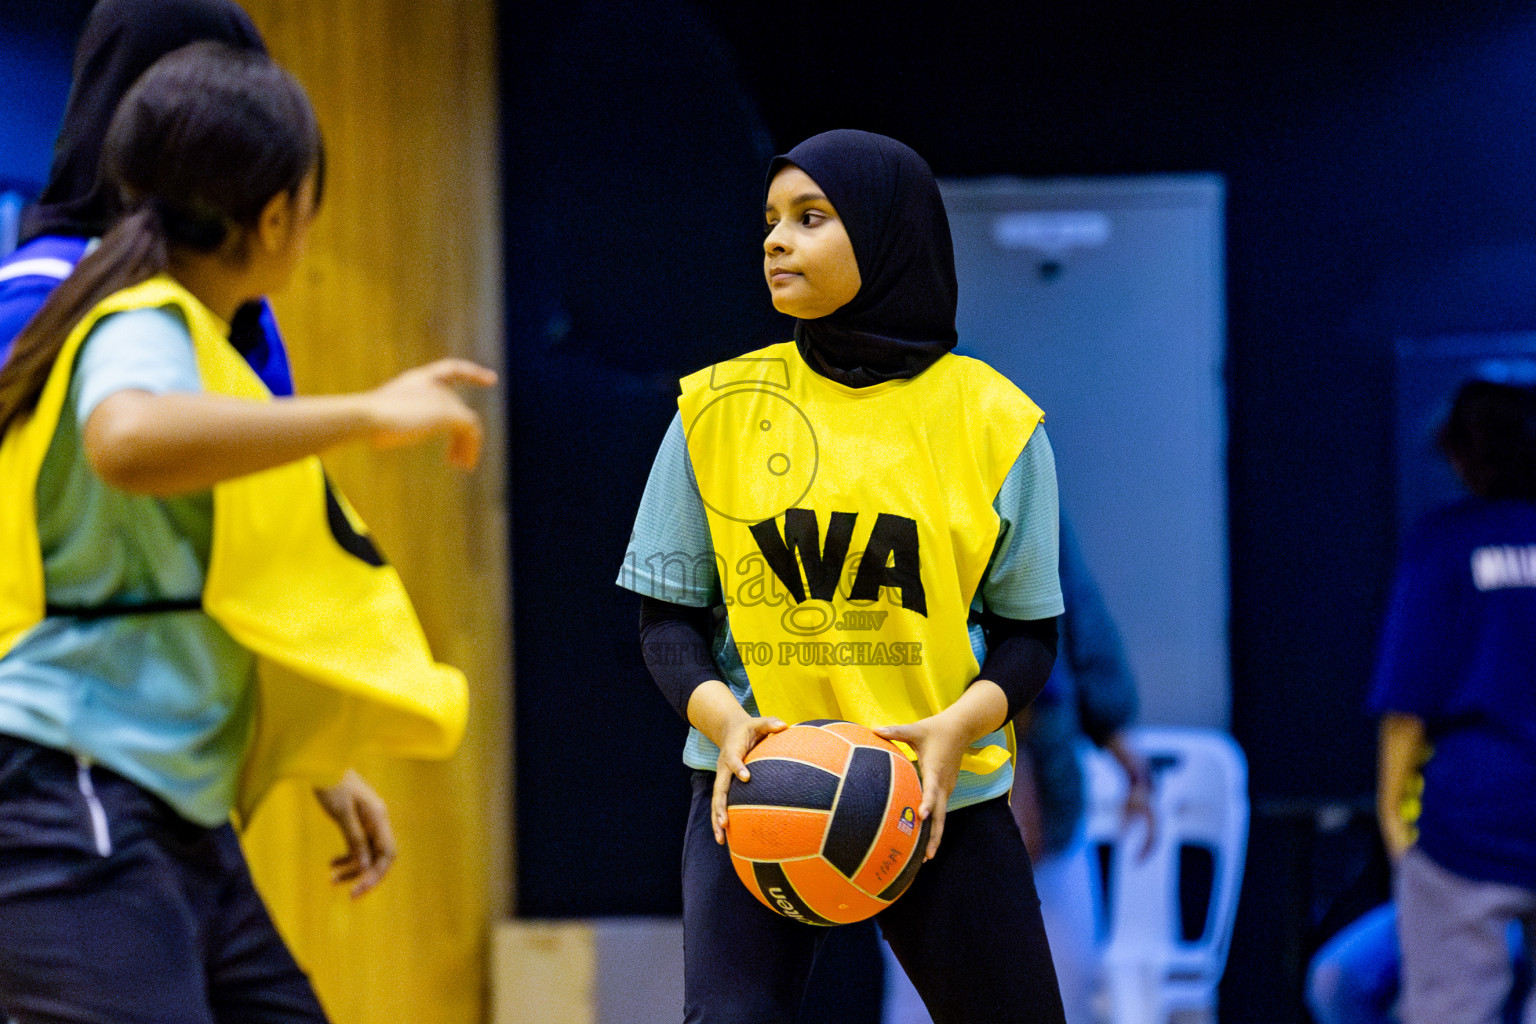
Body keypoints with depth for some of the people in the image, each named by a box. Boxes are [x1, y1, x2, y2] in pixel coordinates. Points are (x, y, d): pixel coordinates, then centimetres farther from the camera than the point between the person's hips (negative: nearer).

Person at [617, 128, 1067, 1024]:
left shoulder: (991, 418, 1)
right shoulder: (719, 409, 2)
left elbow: (1029, 628, 4)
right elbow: (669, 615, 5)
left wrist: (962, 724, -16)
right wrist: (722, 716, -15)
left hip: (942, 799, 1)